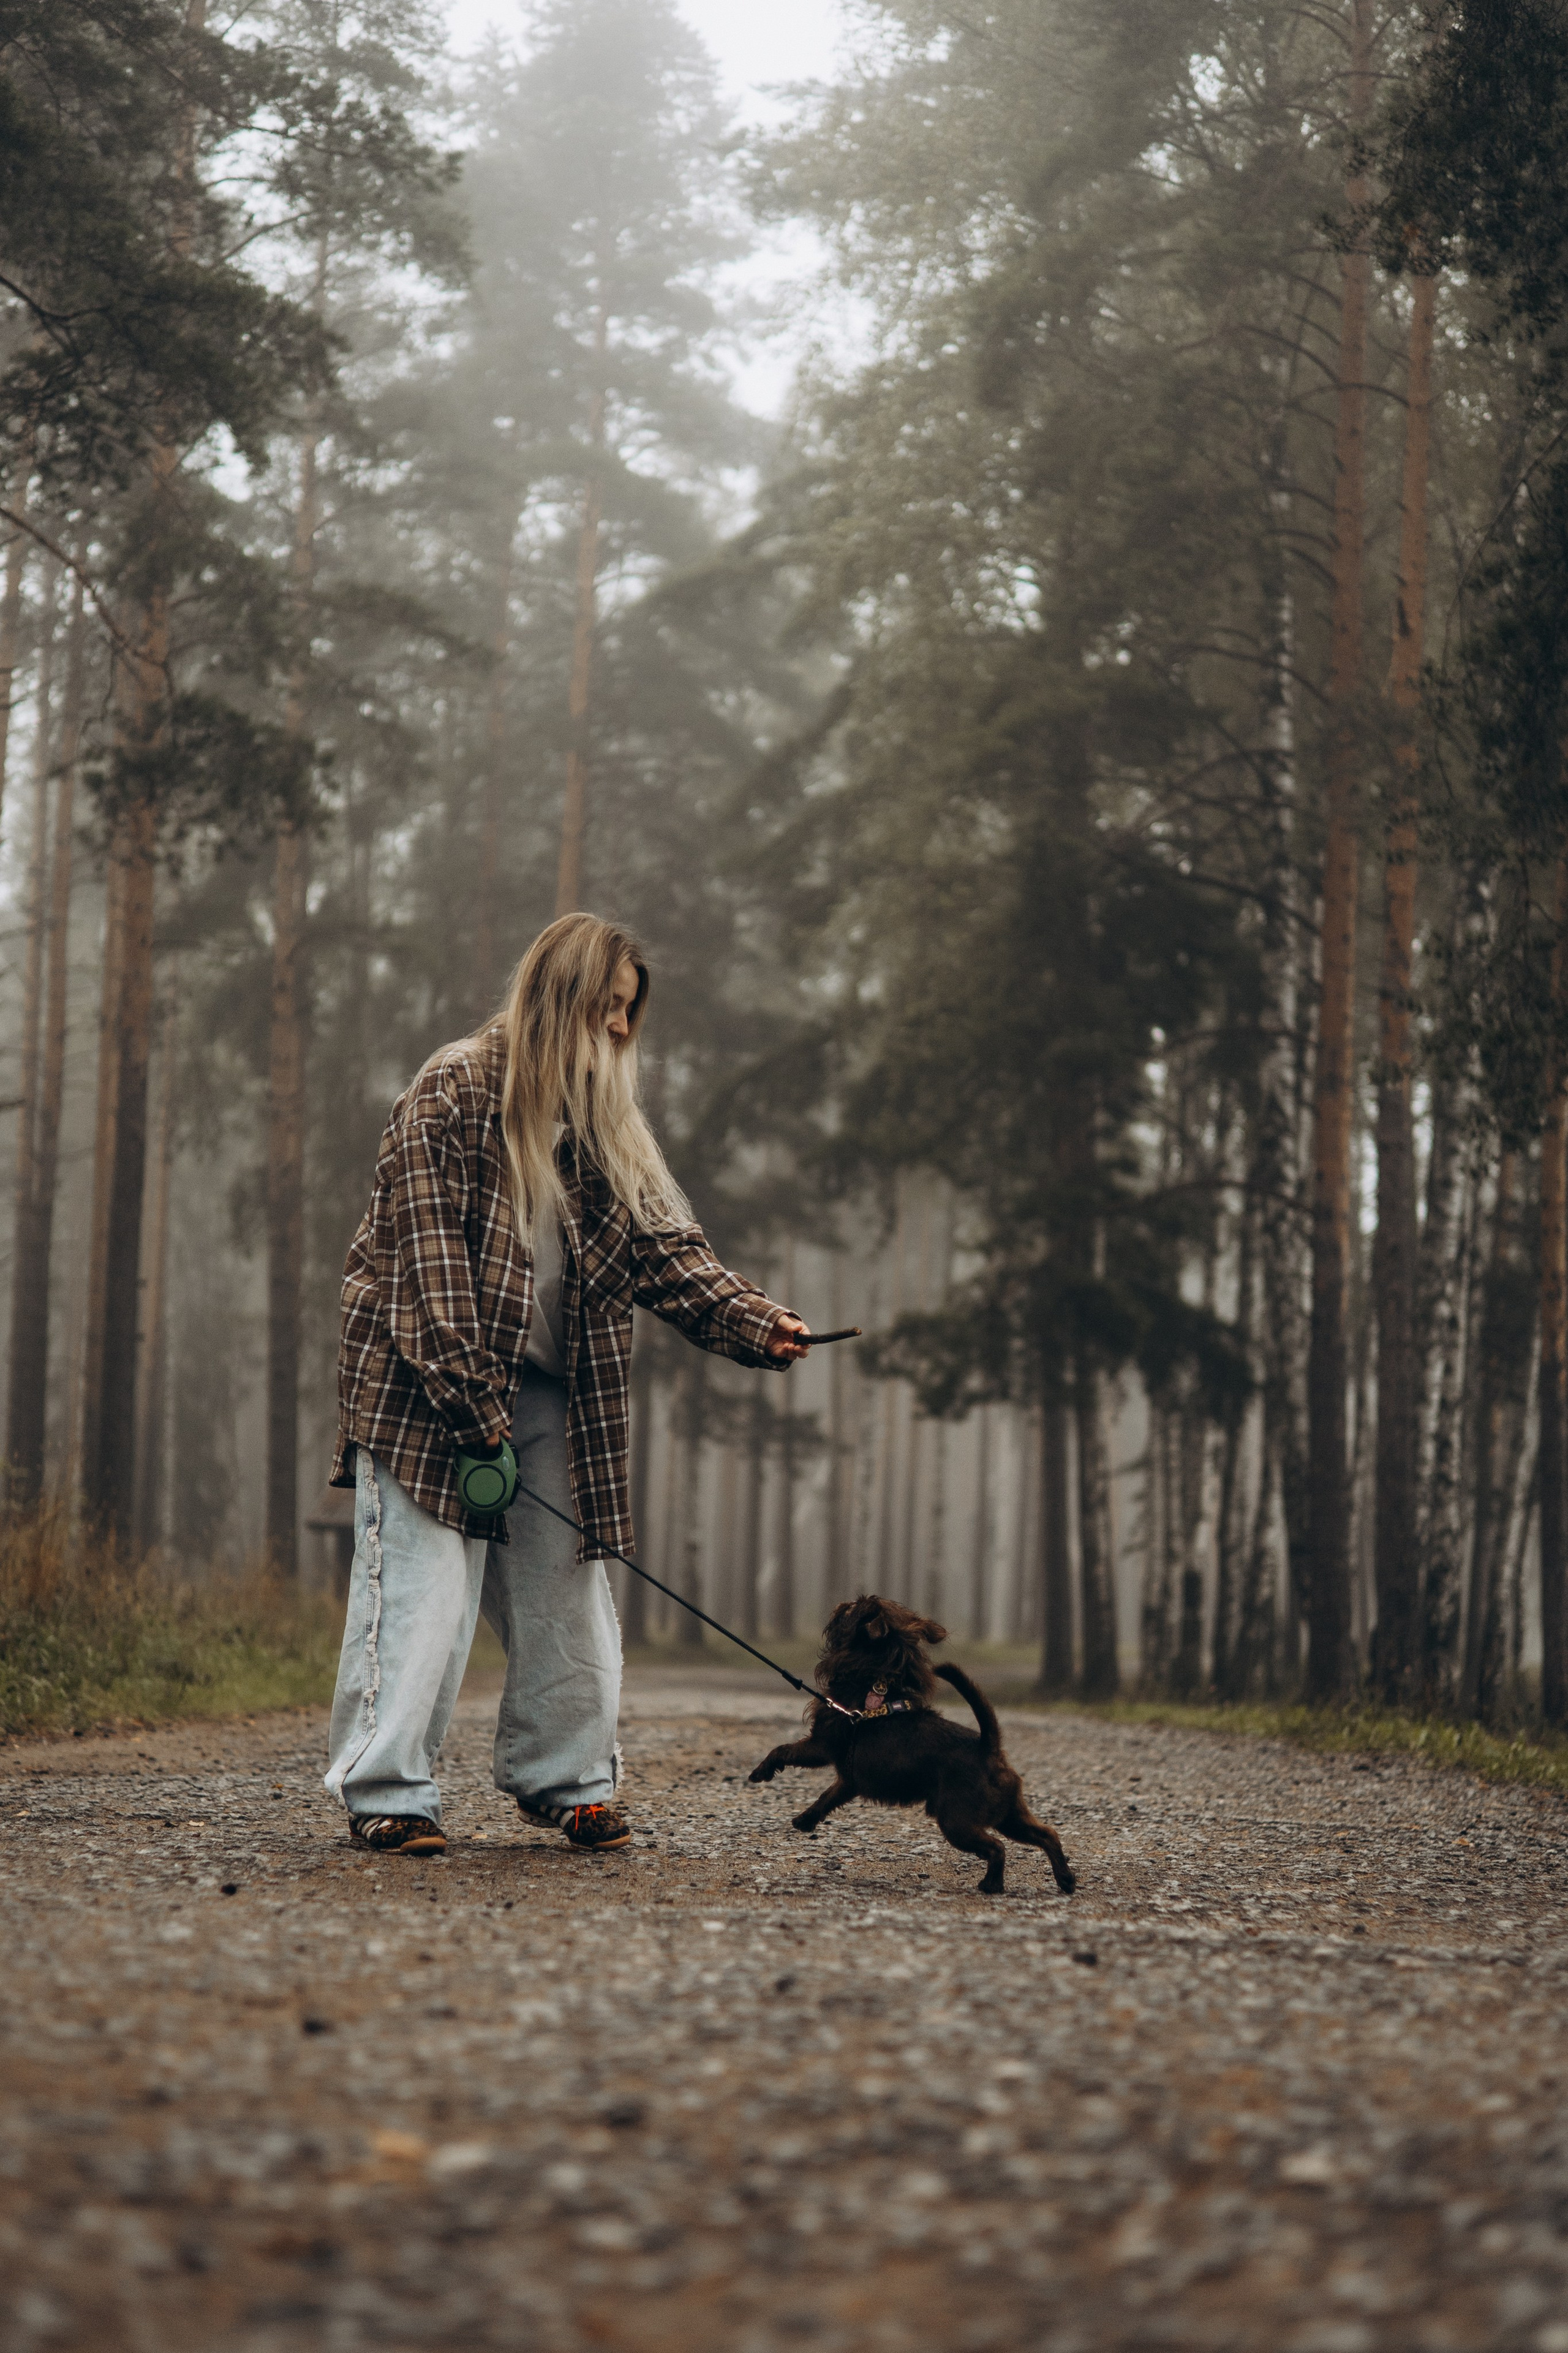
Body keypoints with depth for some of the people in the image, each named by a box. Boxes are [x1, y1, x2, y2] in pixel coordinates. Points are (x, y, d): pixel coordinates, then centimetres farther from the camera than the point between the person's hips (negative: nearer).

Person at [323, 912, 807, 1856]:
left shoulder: (603, 1118, 14)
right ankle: (387, 1794, -2)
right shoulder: (455, 1092, -9)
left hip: (549, 1394, 7)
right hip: (431, 1390, -7)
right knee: (424, 1584, -7)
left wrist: (750, 1319, -10)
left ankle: (567, 1781, 20)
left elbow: (663, 1241, 7)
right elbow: (428, 1261, -14)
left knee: (566, 1589, 8)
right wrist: (472, 1409, -19)